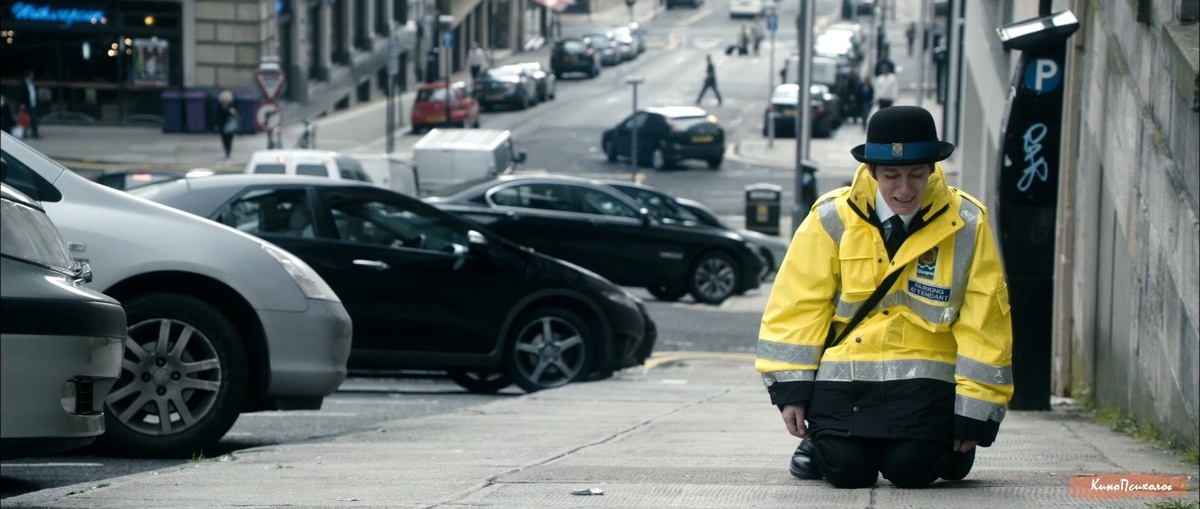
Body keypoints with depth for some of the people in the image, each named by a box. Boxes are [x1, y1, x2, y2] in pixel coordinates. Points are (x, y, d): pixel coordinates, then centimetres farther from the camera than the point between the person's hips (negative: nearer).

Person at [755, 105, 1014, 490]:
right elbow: (797, 306, 1)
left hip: (924, 376, 0)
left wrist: (975, 414, -3)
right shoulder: (832, 219, -4)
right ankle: (820, 439, 23)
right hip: (844, 373, 0)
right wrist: (792, 390, -4)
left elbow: (984, 323, -1)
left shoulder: (966, 226, -4)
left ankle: (948, 447, 20)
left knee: (911, 471, -17)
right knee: (846, 472, -15)